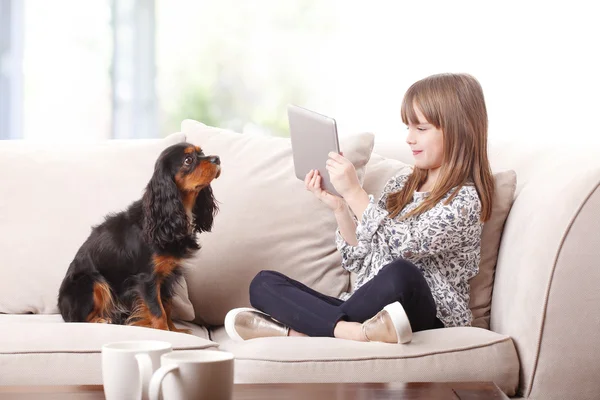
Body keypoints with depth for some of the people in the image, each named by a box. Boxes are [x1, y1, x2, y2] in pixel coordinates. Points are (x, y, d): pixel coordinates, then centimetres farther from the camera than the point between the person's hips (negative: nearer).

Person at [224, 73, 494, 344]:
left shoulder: (465, 200, -4)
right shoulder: (399, 185, 17)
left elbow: (406, 247, -18)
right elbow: (361, 261, 13)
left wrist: (354, 192, -17)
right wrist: (339, 207, -1)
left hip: (425, 318, -7)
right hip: (369, 308, 7)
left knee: (401, 274, -40)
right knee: (264, 283, -8)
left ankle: (300, 328, -29)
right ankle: (352, 330, -32)